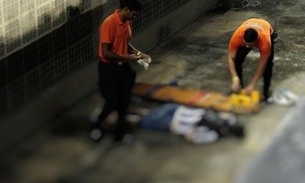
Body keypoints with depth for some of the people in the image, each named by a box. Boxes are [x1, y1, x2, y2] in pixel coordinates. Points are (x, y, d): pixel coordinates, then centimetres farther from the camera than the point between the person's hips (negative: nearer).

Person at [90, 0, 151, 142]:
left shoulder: (127, 22, 2)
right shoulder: (109, 24, -24)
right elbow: (106, 53, -24)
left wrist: (138, 53, 1)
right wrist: (128, 57, -20)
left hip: (123, 67, 7)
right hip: (109, 68, -7)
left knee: (124, 101, 11)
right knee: (112, 102, -3)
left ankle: (120, 130, 25)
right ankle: (98, 123, 24)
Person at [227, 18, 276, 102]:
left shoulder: (265, 40, -46)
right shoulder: (237, 36, -43)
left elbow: (261, 65, -36)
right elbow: (230, 58, -34)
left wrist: (252, 85, -37)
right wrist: (235, 79, -44)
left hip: (268, 33, -2)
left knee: (267, 63, -17)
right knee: (237, 59, -13)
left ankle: (266, 90, 1)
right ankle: (239, 87, 5)